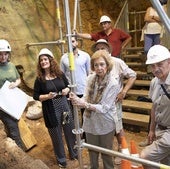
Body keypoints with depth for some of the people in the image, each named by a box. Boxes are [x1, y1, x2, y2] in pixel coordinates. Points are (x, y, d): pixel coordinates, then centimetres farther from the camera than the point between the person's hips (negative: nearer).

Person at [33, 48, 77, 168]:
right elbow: (35, 96, -4)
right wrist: (47, 96, -20)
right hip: (50, 110, -2)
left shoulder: (60, 74, 0)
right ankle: (61, 159, 32)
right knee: (56, 135, 11)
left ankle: (74, 153, 39)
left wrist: (67, 90, -10)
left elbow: (68, 86, 12)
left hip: (64, 105, 3)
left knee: (70, 130, 14)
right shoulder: (39, 79, -7)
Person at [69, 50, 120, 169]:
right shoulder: (90, 78, -7)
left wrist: (84, 104, -29)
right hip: (90, 122, 4)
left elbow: (104, 108, -22)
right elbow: (86, 98, -2)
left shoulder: (113, 84, -20)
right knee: (92, 151, 25)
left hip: (105, 125, -4)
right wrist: (78, 99, -24)